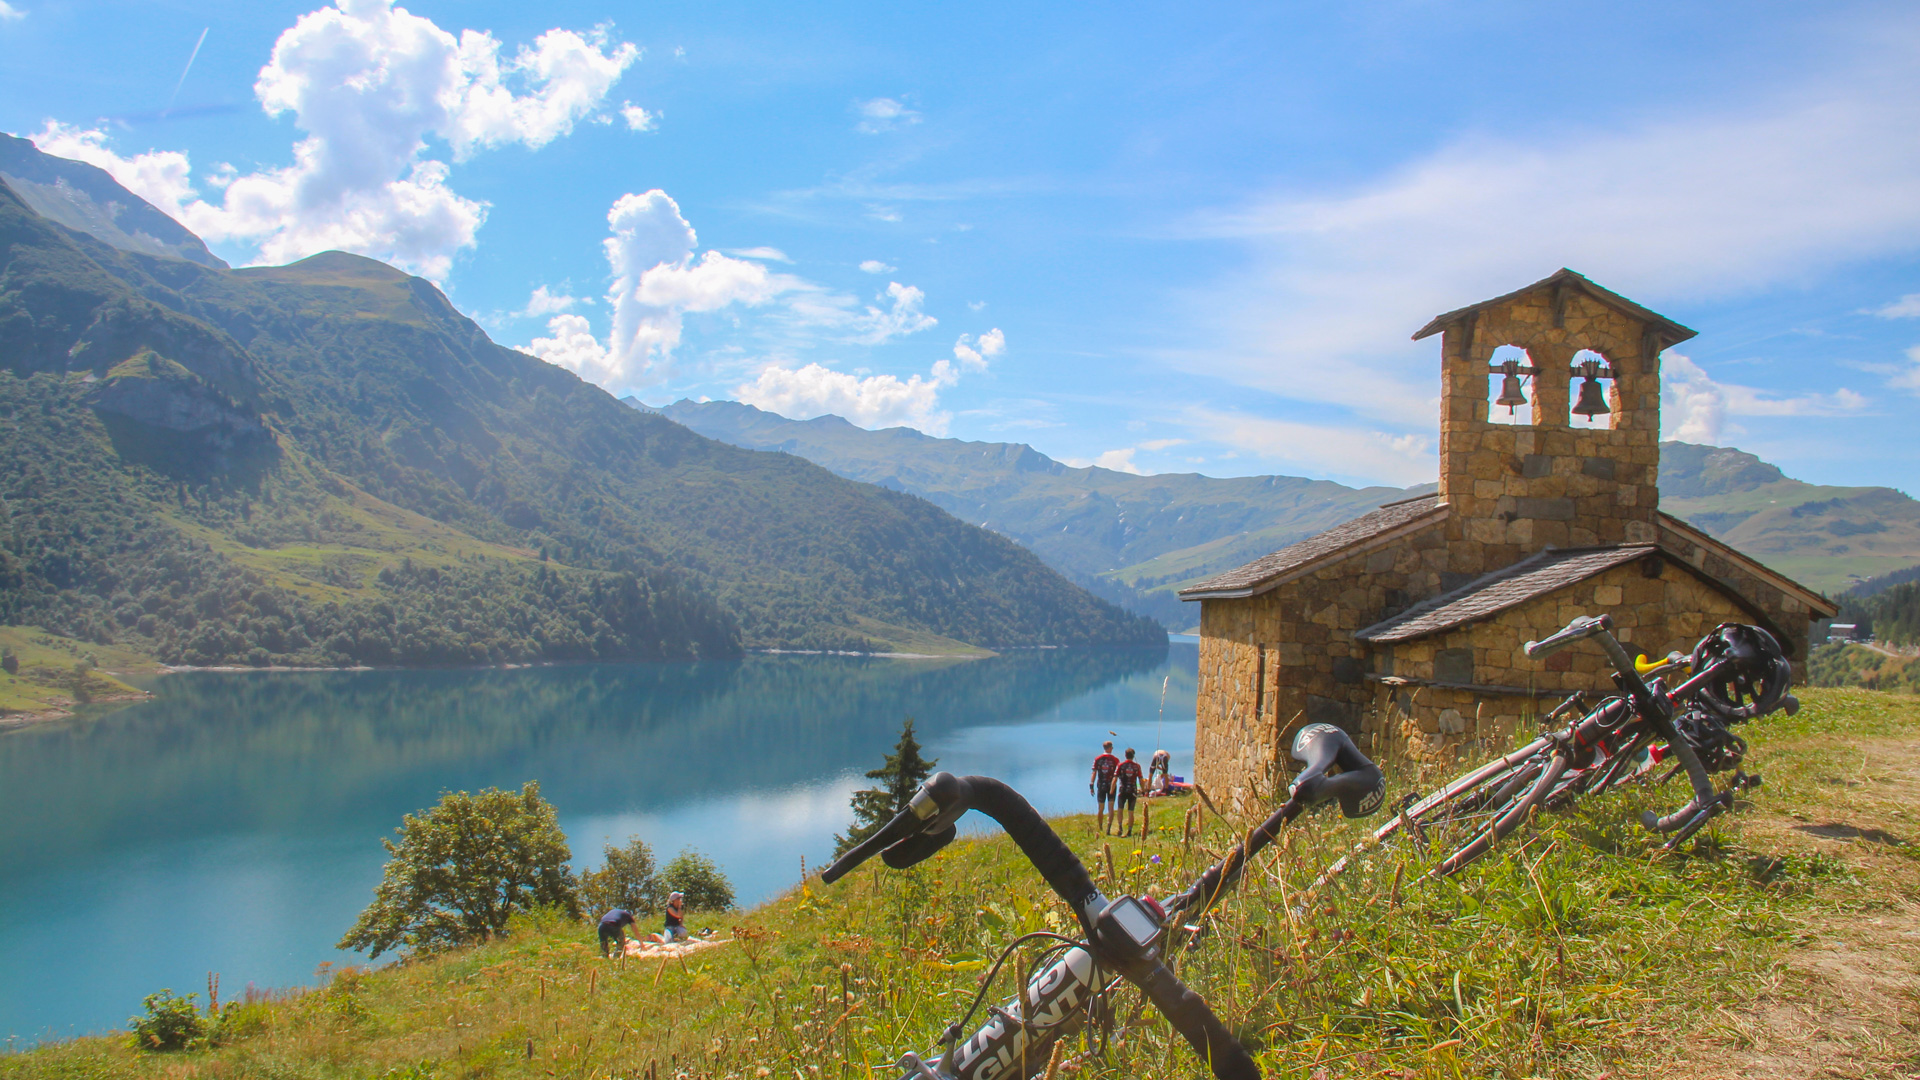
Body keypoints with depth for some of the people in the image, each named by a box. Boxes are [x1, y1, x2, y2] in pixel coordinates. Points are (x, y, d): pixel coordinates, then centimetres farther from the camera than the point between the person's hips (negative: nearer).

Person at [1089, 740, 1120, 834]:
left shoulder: (1097, 759, 0)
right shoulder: (1115, 760, -5)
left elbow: (1094, 773, -2)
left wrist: (1091, 786, 0)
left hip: (1100, 785, 2)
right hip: (1111, 786, -2)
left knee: (1100, 809, 10)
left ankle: (1100, 829, 15)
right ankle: (1108, 828, -8)